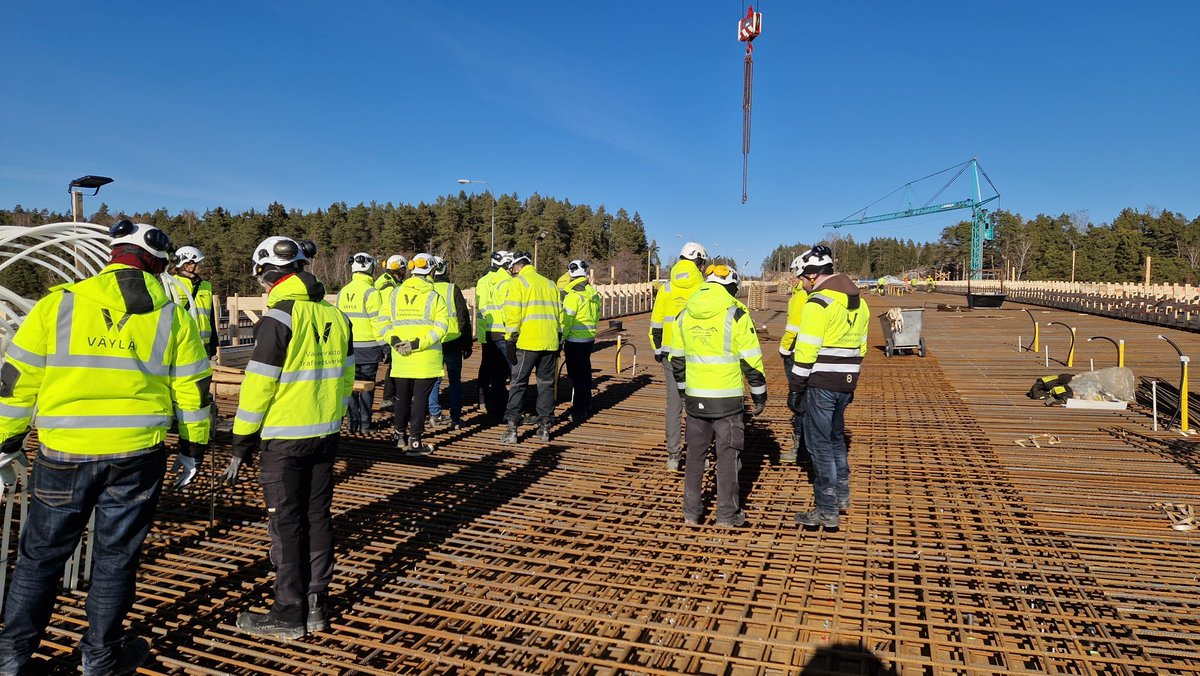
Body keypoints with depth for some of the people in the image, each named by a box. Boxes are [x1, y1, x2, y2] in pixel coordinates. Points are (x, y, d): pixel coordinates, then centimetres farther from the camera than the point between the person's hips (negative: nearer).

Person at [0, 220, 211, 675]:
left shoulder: (57, 305, -1)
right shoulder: (172, 317, 0)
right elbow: (193, 390, 3)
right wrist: (193, 448, 13)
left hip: (64, 453, 0)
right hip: (139, 455, 0)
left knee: (41, 553, 18)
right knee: (116, 555, 13)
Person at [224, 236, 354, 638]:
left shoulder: (280, 317, -14)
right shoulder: (335, 316, 6)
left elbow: (259, 386, -14)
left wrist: (241, 447, -7)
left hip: (284, 439, -6)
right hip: (326, 436, 7)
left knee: (286, 525, 5)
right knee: (318, 518, 14)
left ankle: (289, 615, 16)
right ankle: (316, 606, 24)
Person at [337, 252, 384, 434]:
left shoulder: (342, 292, 9)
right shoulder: (371, 292, -11)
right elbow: (377, 321, -14)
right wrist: (383, 344, -8)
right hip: (368, 347, -5)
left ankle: (353, 423, 13)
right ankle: (365, 424, 6)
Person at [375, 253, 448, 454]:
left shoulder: (394, 294, 5)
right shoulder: (434, 297, -6)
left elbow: (382, 323, -2)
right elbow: (440, 328, -17)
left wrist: (394, 340, -9)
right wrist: (418, 343, -19)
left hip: (400, 357, 4)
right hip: (426, 358, -4)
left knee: (402, 396, 18)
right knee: (420, 398, 3)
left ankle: (400, 435, 31)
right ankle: (414, 441, 5)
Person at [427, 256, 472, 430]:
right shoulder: (453, 290, -5)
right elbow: (464, 318, -3)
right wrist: (467, 344, 5)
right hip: (452, 342, -1)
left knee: (433, 380, 14)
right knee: (454, 381, 6)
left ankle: (435, 414, 14)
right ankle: (456, 418, 5)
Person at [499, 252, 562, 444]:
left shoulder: (517, 283, -2)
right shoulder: (550, 284, 16)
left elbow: (513, 315, -10)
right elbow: (559, 314, 16)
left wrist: (510, 341, -6)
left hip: (527, 342, -5)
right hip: (550, 343, 5)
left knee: (518, 384, 2)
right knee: (546, 384, 12)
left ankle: (512, 428, 1)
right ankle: (544, 427, 14)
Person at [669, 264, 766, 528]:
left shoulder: (684, 316, 6)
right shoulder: (736, 315, -9)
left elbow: (677, 360, 12)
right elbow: (751, 360, -9)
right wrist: (759, 396, 2)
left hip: (695, 398, 4)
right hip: (728, 399, -4)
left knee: (695, 454, 13)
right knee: (727, 456, 7)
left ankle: (691, 512, 19)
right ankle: (727, 514, 14)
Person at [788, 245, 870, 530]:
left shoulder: (818, 303, -15)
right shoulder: (858, 302, 12)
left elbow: (806, 352, -18)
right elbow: (860, 347, 16)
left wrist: (795, 389, -11)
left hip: (820, 385, -8)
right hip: (845, 383, 8)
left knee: (820, 444, 1)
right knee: (836, 437, 24)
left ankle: (827, 511, 7)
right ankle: (842, 496, 34)